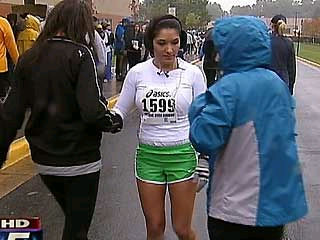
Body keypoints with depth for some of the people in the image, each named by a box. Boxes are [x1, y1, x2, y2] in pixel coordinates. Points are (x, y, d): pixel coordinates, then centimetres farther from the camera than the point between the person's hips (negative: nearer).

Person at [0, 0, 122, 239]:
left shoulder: (29, 58, 1)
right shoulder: (80, 54, -14)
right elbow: (92, 110, -25)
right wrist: (113, 121, -6)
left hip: (43, 161, 5)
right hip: (80, 160, -5)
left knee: (72, 219, 27)